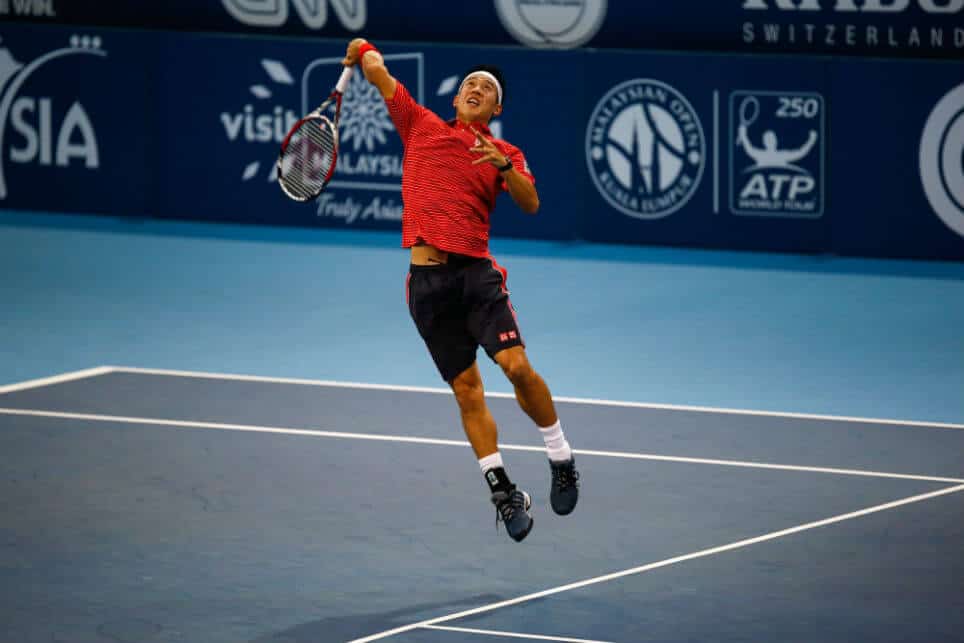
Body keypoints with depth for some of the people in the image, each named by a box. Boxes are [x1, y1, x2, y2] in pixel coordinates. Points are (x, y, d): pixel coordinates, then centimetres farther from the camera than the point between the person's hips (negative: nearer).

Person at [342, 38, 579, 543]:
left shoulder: (506, 154, 12)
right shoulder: (421, 125, 13)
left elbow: (530, 204, -6)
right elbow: (377, 72, 14)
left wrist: (503, 166, -19)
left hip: (476, 272, -1)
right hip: (427, 279, 1)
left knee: (516, 365, -16)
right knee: (467, 389, 0)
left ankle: (562, 461, 3)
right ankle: (502, 491, 7)